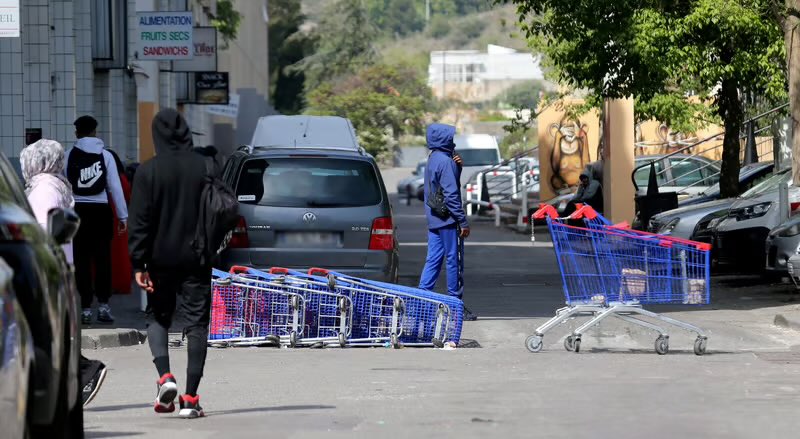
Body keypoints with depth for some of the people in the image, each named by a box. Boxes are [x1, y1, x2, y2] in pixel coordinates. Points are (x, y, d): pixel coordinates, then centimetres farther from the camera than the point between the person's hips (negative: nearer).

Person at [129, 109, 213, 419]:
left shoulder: (148, 171, -7)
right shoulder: (204, 167, -3)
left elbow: (140, 221, -8)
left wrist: (139, 264, -5)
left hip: (161, 258, -1)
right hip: (196, 259, 1)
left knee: (158, 317, 16)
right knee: (196, 323, 4)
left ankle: (165, 376, -6)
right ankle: (190, 399, 1)